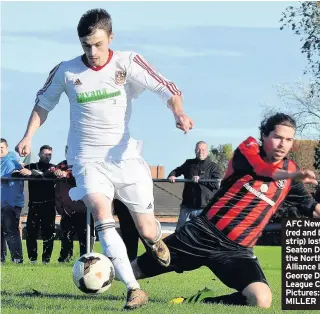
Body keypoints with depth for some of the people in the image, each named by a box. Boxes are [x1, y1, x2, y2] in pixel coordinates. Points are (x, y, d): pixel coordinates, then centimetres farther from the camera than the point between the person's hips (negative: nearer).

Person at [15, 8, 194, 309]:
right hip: (88, 159, 0)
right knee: (100, 211, -28)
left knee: (147, 230, 4)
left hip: (124, 156, 0)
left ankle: (156, 240, 47)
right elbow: (44, 102, 12)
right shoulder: (66, 71, -4)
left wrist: (179, 113, -32)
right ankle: (133, 289, -30)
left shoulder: (127, 63, -9)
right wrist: (28, 136, 1)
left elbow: (166, 89, -13)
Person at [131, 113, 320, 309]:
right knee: (132, 271, 3)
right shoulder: (248, 149, -3)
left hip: (237, 250, 3)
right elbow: (260, 169, -27)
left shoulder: (290, 171, 8)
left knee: (262, 300, -25)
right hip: (203, 234, -2)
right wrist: (292, 175, -44)